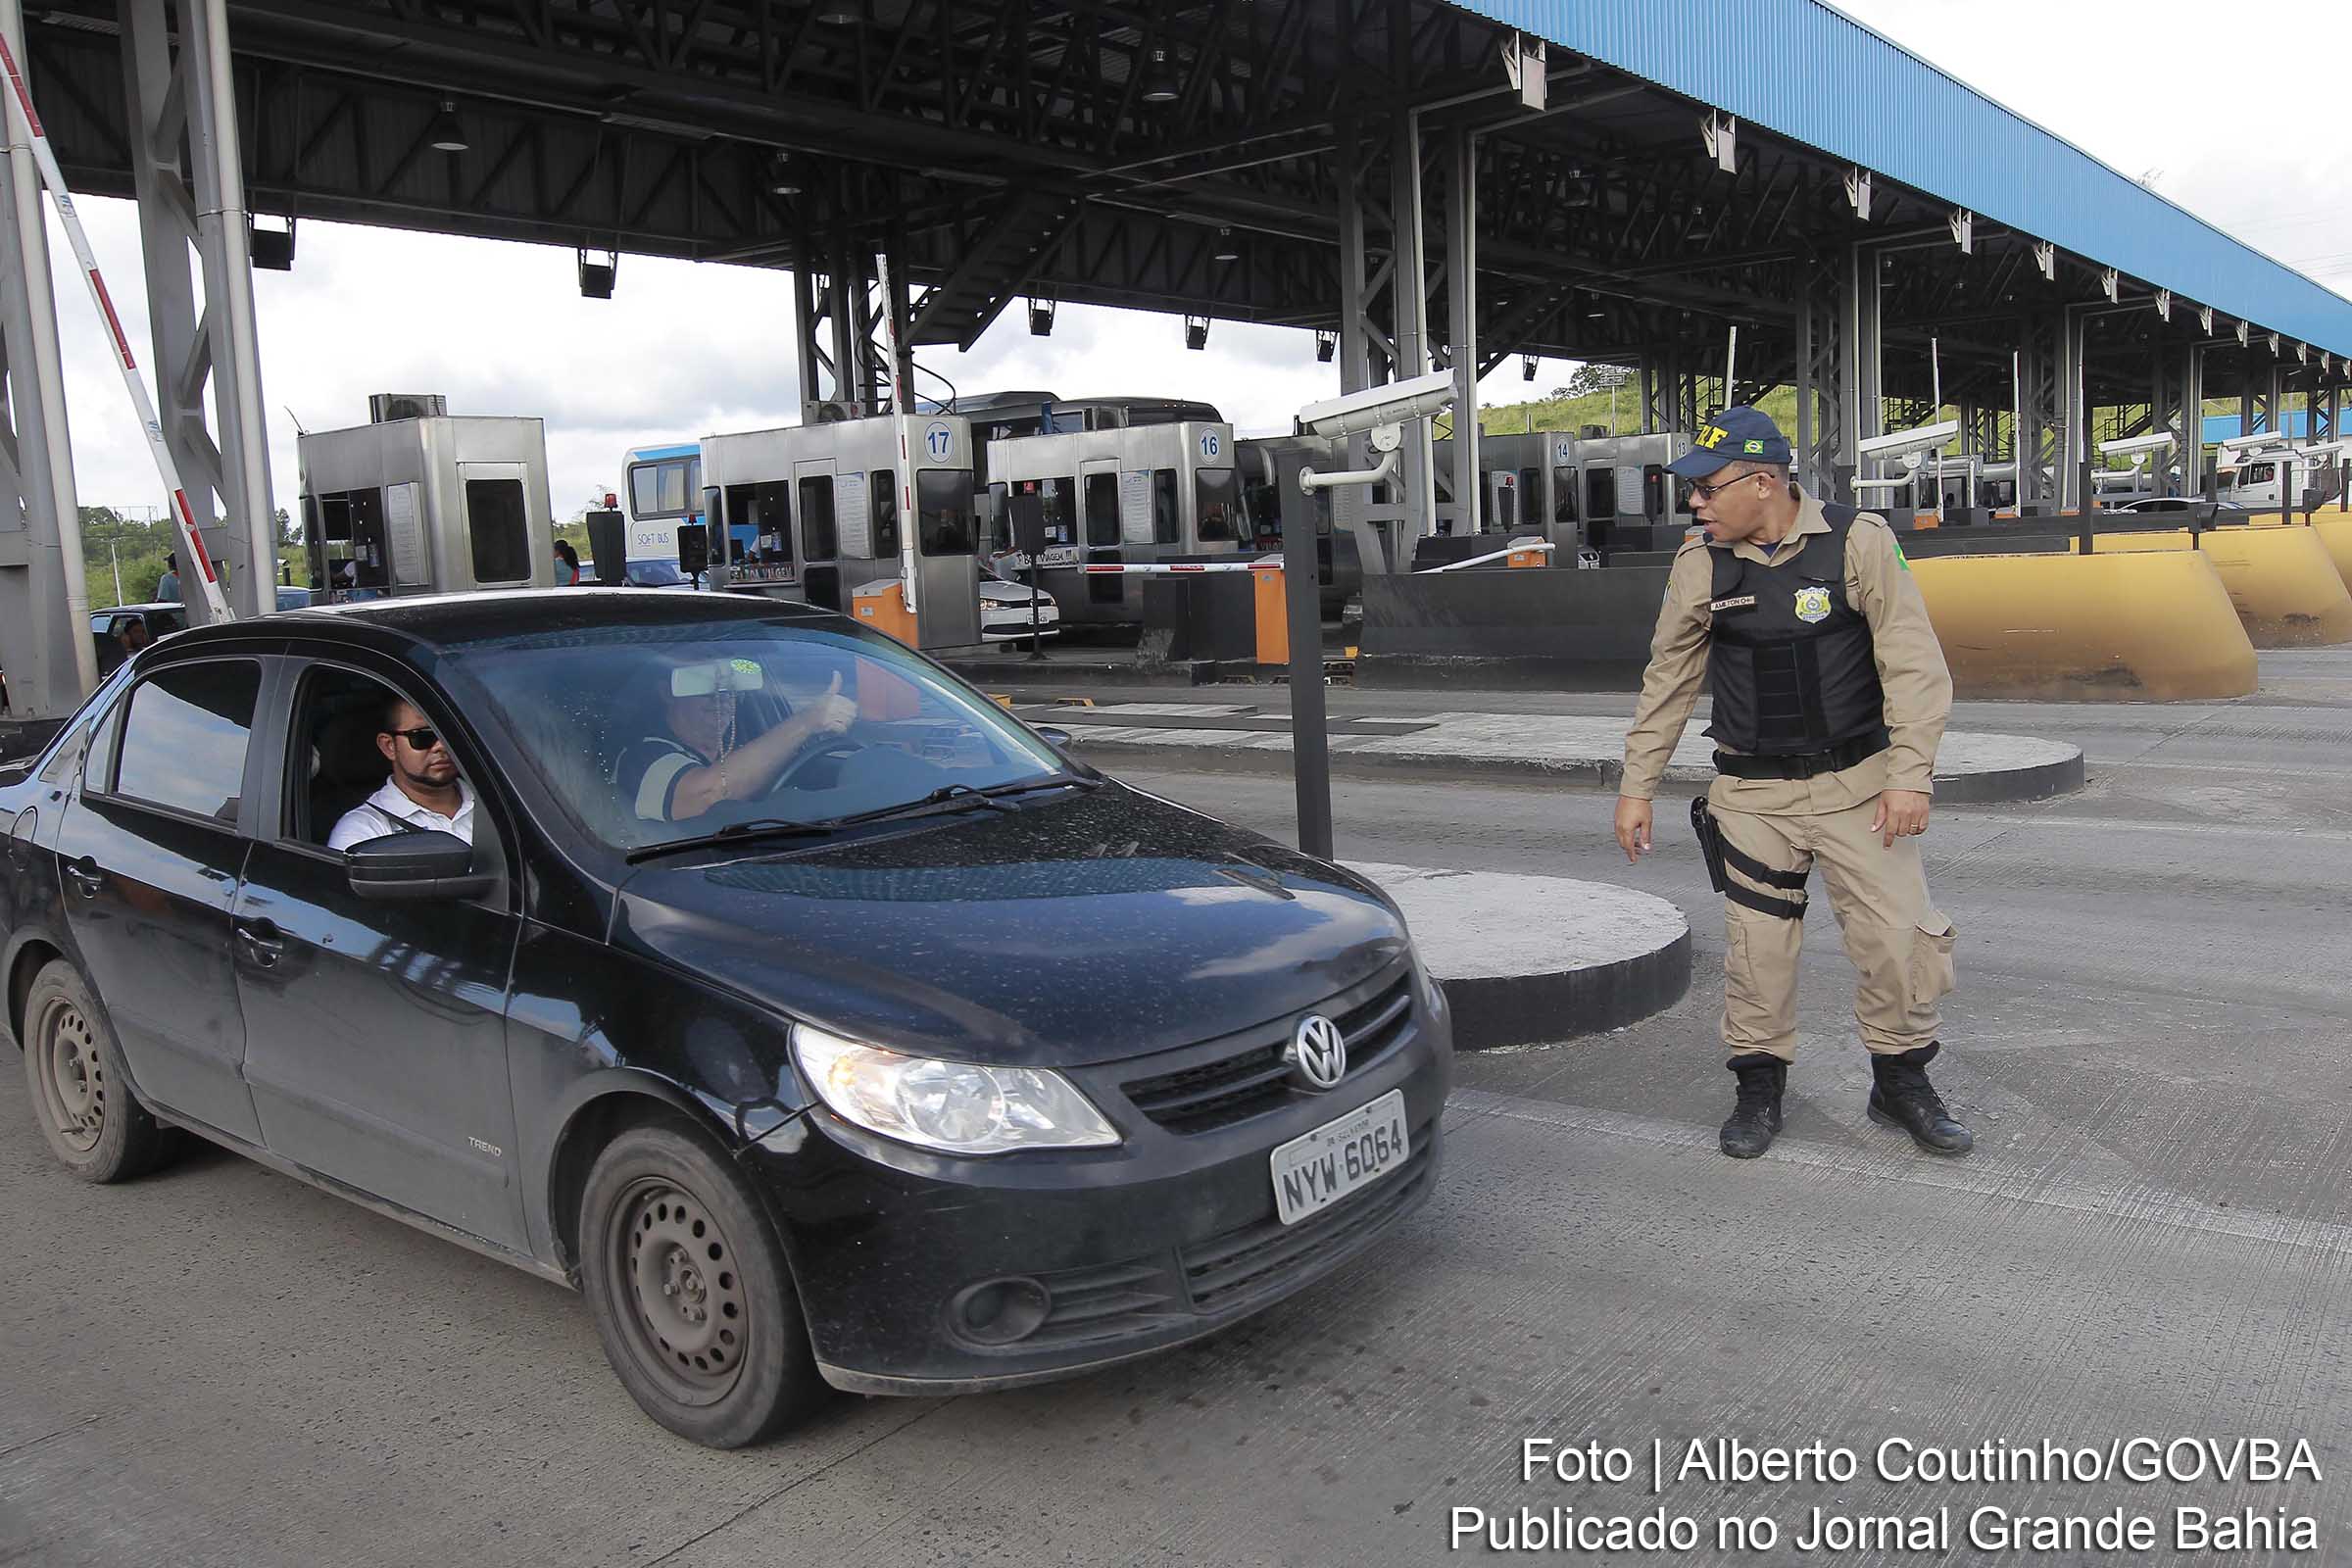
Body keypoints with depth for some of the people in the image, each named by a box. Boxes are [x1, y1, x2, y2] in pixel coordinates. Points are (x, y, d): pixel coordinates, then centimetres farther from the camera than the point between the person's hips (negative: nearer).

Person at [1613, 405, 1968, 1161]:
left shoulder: (1858, 542, -9)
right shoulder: (1701, 564, -3)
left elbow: (1914, 664, -8)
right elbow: (1668, 679, 6)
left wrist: (1909, 772, -15)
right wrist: (1637, 787, 7)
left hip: (1858, 785, -1)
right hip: (1752, 796, 1)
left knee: (1899, 936, 0)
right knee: (1756, 947, 4)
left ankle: (1901, 1082, 21)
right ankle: (1759, 1087, 23)